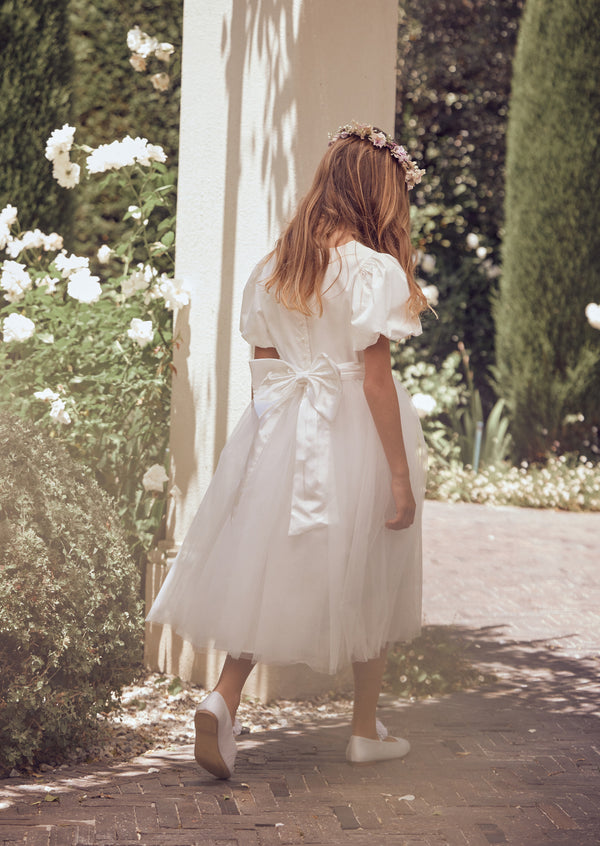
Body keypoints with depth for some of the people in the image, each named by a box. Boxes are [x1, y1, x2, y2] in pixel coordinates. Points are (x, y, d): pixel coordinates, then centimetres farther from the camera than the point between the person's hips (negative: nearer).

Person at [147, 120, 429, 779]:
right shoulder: (375, 269, -13)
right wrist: (401, 476, -13)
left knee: (267, 572, 11)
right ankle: (366, 729, 21)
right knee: (366, 584, 10)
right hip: (354, 436, -5)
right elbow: (376, 379, -16)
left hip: (280, 430, 5)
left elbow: (263, 368, 9)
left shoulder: (274, 267, 5)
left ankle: (223, 698, -9)